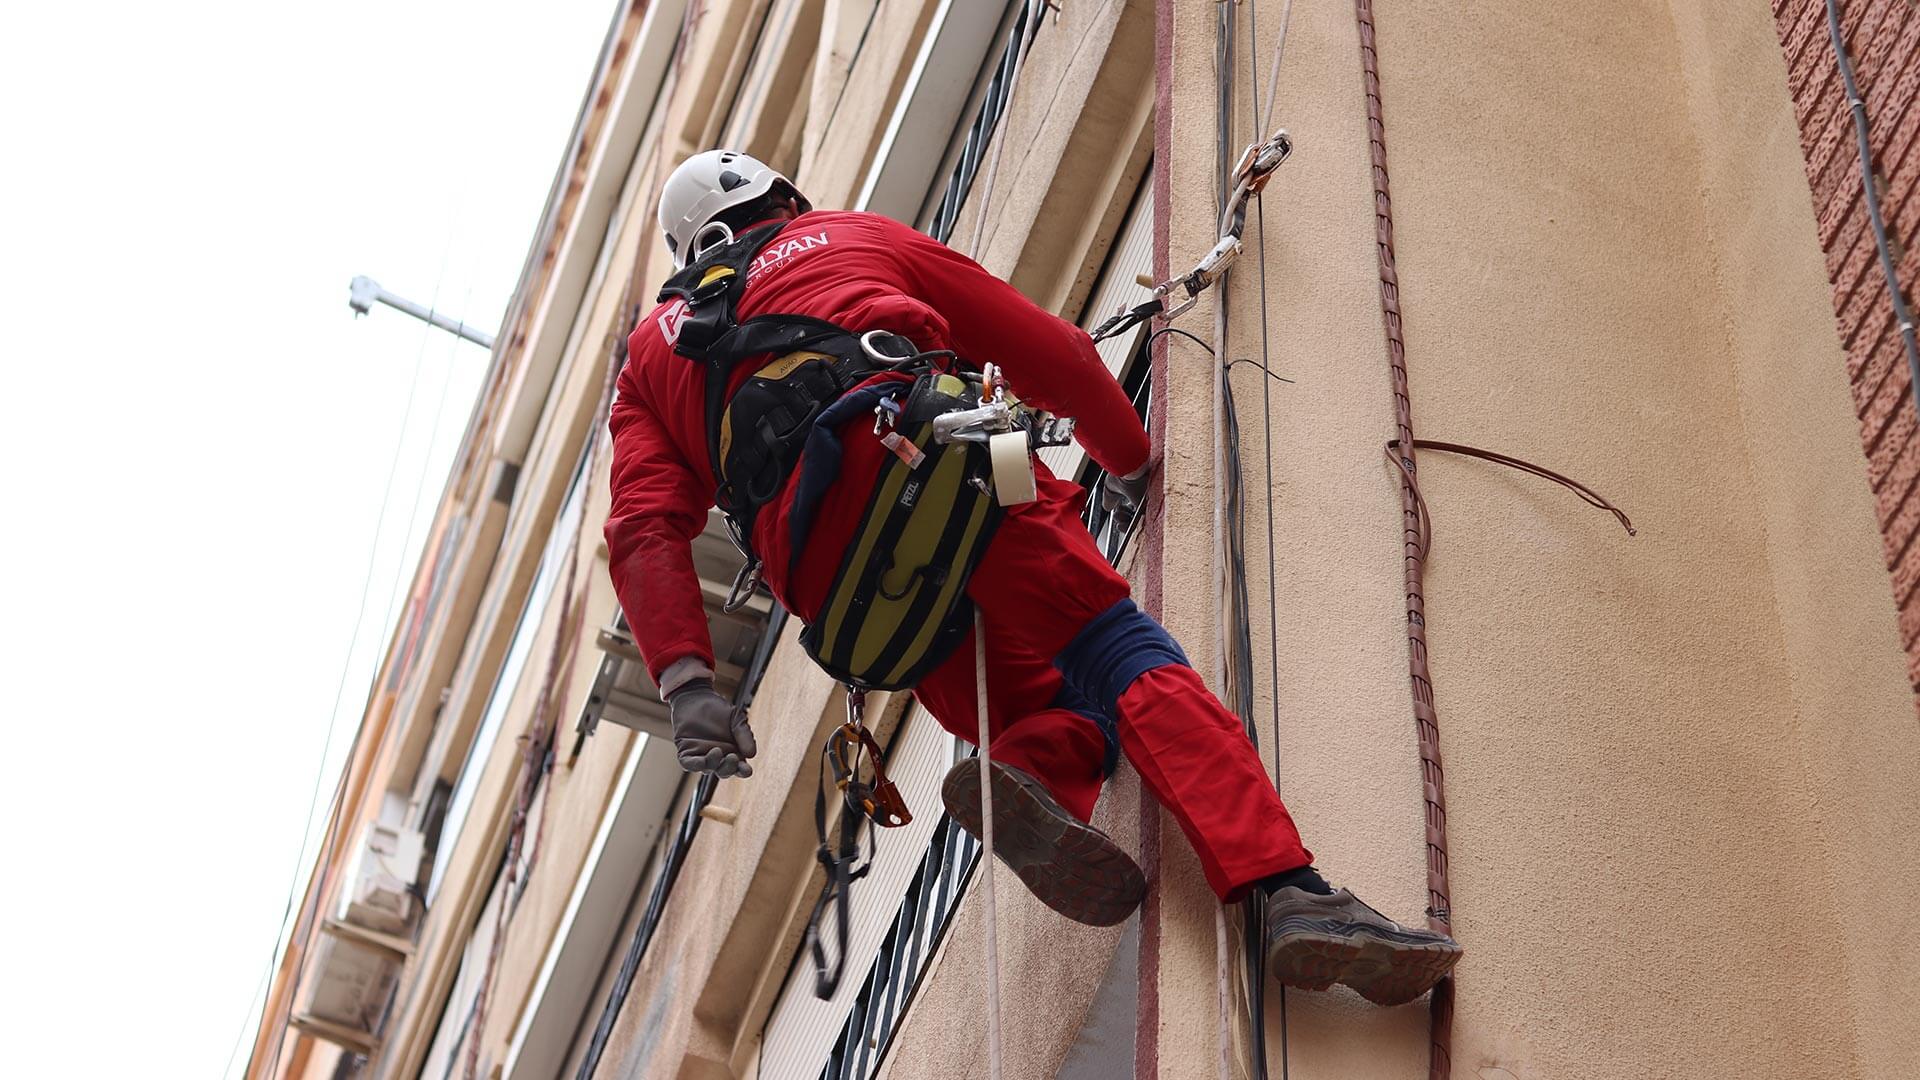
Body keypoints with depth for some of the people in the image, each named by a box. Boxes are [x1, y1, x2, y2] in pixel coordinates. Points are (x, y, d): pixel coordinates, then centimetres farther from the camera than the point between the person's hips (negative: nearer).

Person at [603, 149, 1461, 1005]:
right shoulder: (855, 237, 33)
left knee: (1065, 710, 10)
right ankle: (1291, 893, -30)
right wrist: (1131, 461, 45)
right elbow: (1053, 355, 30)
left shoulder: (652, 351, 35)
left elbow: (645, 527, 13)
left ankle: (1027, 775, -27)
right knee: (1123, 657, -8)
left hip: (817, 561, 2)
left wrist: (684, 681, 1)